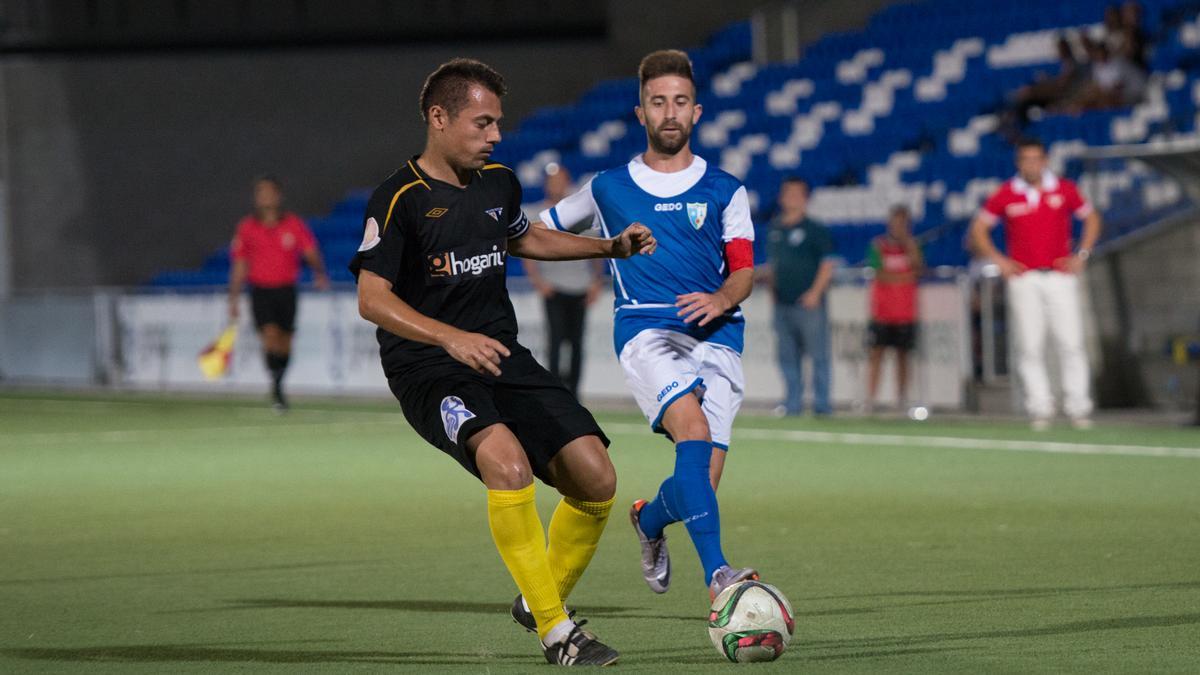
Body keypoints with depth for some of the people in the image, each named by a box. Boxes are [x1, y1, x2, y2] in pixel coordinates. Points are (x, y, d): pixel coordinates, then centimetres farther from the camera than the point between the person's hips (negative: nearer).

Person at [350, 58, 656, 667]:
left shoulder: (499, 184, 10)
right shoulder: (399, 199, -11)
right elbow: (373, 300, -17)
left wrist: (611, 247, 24)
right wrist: (452, 338, -31)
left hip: (502, 357, 7)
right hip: (428, 369, -7)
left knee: (595, 479, -7)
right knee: (508, 462, -33)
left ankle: (542, 599, 19)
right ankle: (554, 629, -23)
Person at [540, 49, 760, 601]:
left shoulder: (725, 191, 13)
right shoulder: (608, 189, 14)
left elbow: (744, 271, 4)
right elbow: (541, 231, 29)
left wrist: (721, 299, -16)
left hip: (716, 334, 2)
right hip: (646, 330, -2)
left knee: (701, 483, -7)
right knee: (694, 429, -31)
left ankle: (649, 519, 31)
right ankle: (716, 575, -41)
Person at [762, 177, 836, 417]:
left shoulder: (814, 230, -3)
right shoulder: (775, 229, 16)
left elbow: (827, 263, -6)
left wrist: (815, 292, -14)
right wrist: (768, 274, 6)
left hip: (808, 302, -6)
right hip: (782, 303, 6)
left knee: (818, 354, -6)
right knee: (787, 356, 7)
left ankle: (822, 404, -3)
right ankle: (793, 403, 12)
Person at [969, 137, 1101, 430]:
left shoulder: (1065, 189, 3)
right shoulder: (1005, 195, 2)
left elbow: (1091, 218, 16)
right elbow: (978, 228, 11)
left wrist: (1082, 255, 6)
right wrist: (997, 260, 1)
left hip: (1061, 275, 0)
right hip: (1024, 279, 0)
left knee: (1072, 344, -5)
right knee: (1030, 346, -3)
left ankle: (1078, 407, 0)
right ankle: (1039, 408, 1)